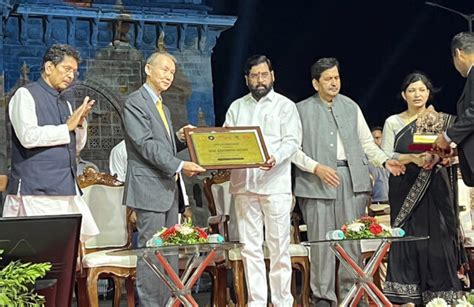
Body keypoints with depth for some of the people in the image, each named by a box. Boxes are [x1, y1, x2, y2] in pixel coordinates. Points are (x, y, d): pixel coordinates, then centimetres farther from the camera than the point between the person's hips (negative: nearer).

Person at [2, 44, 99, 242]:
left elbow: (76, 147, 21)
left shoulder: (64, 103, 18)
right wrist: (67, 127, -10)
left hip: (66, 188, 7)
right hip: (36, 189, -7)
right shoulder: (26, 95, -2)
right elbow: (28, 136, -16)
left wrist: (80, 122, 4)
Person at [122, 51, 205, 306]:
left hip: (169, 189, 9)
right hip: (149, 187, -9)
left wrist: (181, 139, 2)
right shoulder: (135, 102, -7)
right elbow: (146, 144, -17)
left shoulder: (163, 107, 21)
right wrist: (179, 166, -22)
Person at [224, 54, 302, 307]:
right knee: (250, 247, 4)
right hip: (243, 184, 3)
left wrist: (275, 158, -24)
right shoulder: (236, 108, 17)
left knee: (278, 247, -1)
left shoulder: (285, 106, 6)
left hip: (275, 184, -3)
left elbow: (292, 141, -5)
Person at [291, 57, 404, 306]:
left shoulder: (351, 107, 16)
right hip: (317, 181, -3)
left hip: (352, 179, 3)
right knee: (321, 239, -2)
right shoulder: (302, 110, 5)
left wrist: (385, 161, 2)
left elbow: (366, 142, 18)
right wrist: (317, 168, -12)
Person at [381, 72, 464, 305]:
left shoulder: (441, 120, 10)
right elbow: (386, 156, -1)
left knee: (437, 238, -5)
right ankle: (407, 297, -2)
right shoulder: (393, 122, 7)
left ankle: (440, 296, -1)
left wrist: (437, 157, -15)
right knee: (407, 238, -5)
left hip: (434, 189, 1)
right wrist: (412, 158, -16)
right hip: (404, 190, -1)